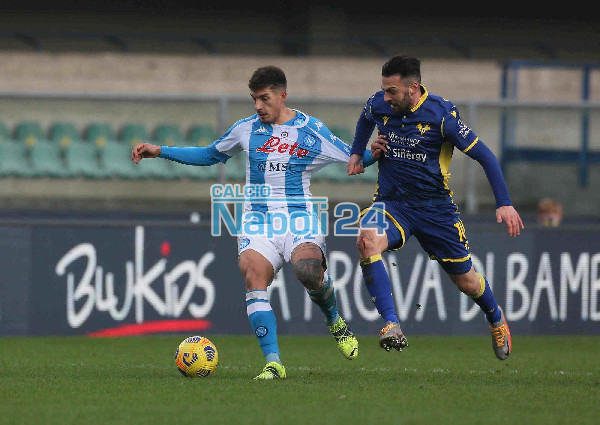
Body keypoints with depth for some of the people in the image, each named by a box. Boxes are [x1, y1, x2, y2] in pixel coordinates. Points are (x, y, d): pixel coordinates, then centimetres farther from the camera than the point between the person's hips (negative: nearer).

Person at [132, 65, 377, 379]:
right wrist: (160, 151, 21)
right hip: (257, 220, 2)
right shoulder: (246, 129, 12)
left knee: (308, 268, -32)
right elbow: (210, 155, 26)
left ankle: (335, 321, 2)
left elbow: (354, 159, 9)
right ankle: (273, 363, -28)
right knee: (253, 272, -27)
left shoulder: (311, 130, 4)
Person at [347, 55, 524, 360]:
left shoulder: (441, 114, -18)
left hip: (435, 206, -2)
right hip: (391, 203, 2)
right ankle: (391, 325, -33)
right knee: (367, 241, -32)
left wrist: (504, 204, -17)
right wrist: (357, 153, 11)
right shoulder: (378, 105, -6)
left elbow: (483, 155, -12)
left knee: (466, 281, 8)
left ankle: (495, 318, 44)